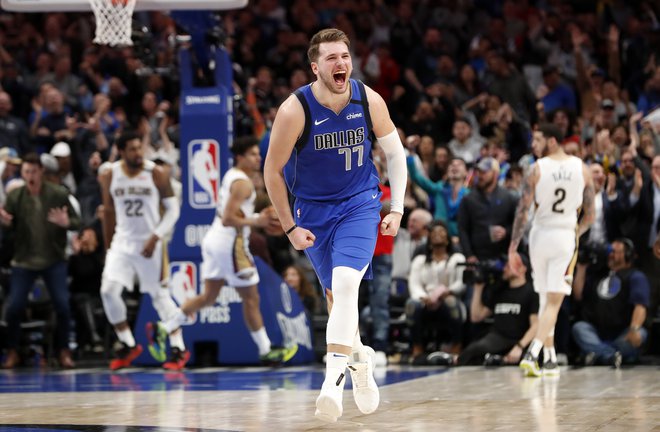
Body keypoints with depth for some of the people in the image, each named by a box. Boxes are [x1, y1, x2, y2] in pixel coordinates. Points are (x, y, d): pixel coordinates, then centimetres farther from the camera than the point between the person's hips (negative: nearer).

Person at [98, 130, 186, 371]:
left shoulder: (156, 174, -10)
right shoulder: (109, 177, -2)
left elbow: (173, 209, -5)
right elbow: (109, 212, 10)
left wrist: (155, 237, -15)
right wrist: (108, 247, 11)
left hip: (150, 244, -3)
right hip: (122, 242, 3)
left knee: (159, 295, 0)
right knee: (108, 291, -9)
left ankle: (179, 349, 11)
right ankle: (128, 346, 7)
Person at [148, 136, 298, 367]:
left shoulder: (231, 175, 14)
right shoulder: (242, 182, -16)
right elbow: (228, 219, -23)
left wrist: (258, 216, 14)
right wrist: (257, 222, -18)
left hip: (215, 239, 10)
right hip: (230, 243, -10)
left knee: (208, 297, 15)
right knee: (251, 299, 1)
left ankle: (162, 328, 11)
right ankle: (266, 351, 9)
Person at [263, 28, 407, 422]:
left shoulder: (369, 101, -12)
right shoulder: (295, 110, -19)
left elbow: (395, 153, 4)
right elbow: (273, 171, -8)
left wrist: (397, 209, -2)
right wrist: (290, 227, -6)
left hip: (360, 202, -1)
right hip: (313, 208, 1)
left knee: (345, 282, -22)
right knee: (336, 294, 12)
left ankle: (333, 380, -26)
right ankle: (359, 357, 40)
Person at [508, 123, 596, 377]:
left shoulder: (538, 168, -5)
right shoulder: (581, 168, 3)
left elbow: (522, 211, -8)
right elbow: (590, 215, 6)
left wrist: (513, 249, -4)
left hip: (540, 235, 0)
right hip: (567, 236, 0)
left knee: (545, 299, 16)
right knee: (554, 302, -4)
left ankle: (550, 360, 19)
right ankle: (532, 354, -23)